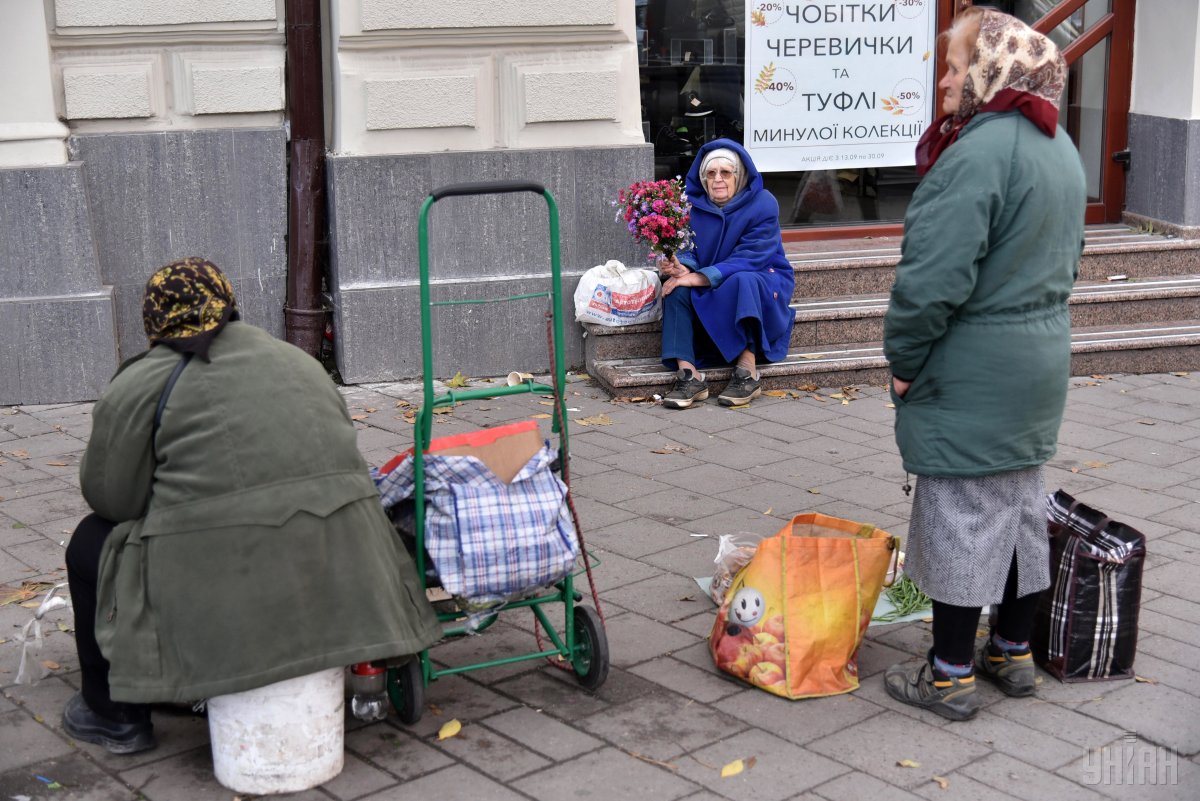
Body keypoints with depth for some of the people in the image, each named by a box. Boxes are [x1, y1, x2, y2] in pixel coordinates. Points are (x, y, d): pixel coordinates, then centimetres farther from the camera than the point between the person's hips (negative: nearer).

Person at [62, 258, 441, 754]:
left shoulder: (141, 384, 0)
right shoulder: (298, 360, 18)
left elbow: (110, 498, 0)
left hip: (225, 578, -6)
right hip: (333, 571, 6)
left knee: (95, 543, 20)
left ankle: (115, 716, 26)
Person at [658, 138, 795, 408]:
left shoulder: (763, 204, -13)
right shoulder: (694, 204, 1)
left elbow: (751, 258, -23)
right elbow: (688, 251, -4)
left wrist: (699, 277, -31)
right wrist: (682, 267, -31)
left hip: (762, 285, -4)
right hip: (710, 295, 4)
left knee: (741, 280, -37)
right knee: (677, 288, -24)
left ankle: (748, 373, -38)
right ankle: (688, 375, -34)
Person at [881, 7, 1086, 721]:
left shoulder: (980, 152, -21)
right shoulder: (1061, 148, 10)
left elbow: (935, 279, -26)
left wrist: (904, 359, -13)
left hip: (972, 374, -9)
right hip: (1043, 360, 9)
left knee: (962, 514, 0)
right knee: (1022, 502, 17)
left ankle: (951, 675, 10)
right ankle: (1014, 653, 30)